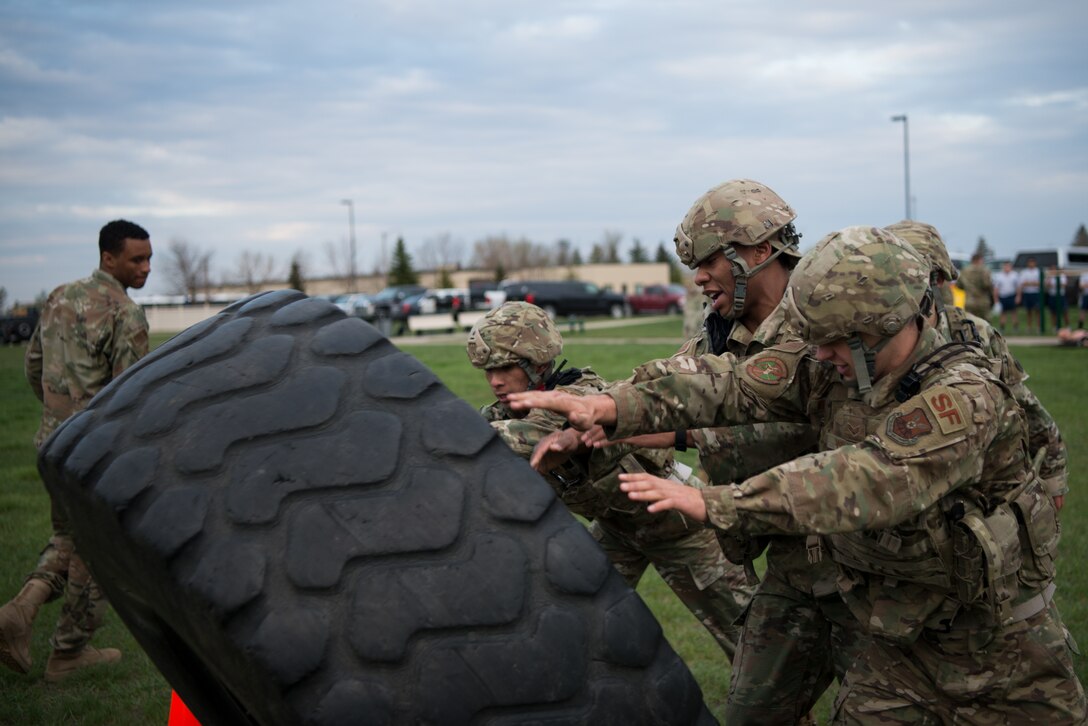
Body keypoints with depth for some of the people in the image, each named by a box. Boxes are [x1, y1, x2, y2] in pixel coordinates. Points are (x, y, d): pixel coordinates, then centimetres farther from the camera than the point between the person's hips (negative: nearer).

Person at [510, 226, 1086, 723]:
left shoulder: (964, 398, -27)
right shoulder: (837, 367, -6)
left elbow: (863, 484, -38)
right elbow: (735, 385, -14)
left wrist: (712, 503, -42)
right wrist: (612, 407, -27)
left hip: (1002, 651, -5)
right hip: (901, 643, 5)